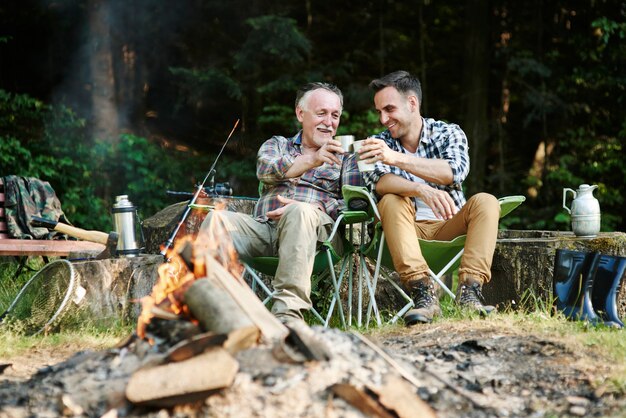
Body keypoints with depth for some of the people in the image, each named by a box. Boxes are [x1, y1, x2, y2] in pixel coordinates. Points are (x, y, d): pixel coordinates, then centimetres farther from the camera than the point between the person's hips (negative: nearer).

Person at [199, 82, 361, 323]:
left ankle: (287, 313, -49)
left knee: (300, 212, -38)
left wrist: (310, 209, -13)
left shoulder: (345, 157, 22)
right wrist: (313, 160, -18)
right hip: (264, 227, 2)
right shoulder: (277, 145, 26)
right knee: (218, 219, -27)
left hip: (317, 230, -2)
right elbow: (265, 170, 0)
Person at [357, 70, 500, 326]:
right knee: (391, 202, -29)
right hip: (407, 231, 0)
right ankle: (423, 295, -43)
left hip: (449, 228, 0)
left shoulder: (448, 134, 0)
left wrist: (397, 158, -35)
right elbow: (379, 182, -19)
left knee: (485, 202, -24)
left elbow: (456, 171, -22)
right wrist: (421, 190, -41)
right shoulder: (379, 144, 3)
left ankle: (469, 292, -37)